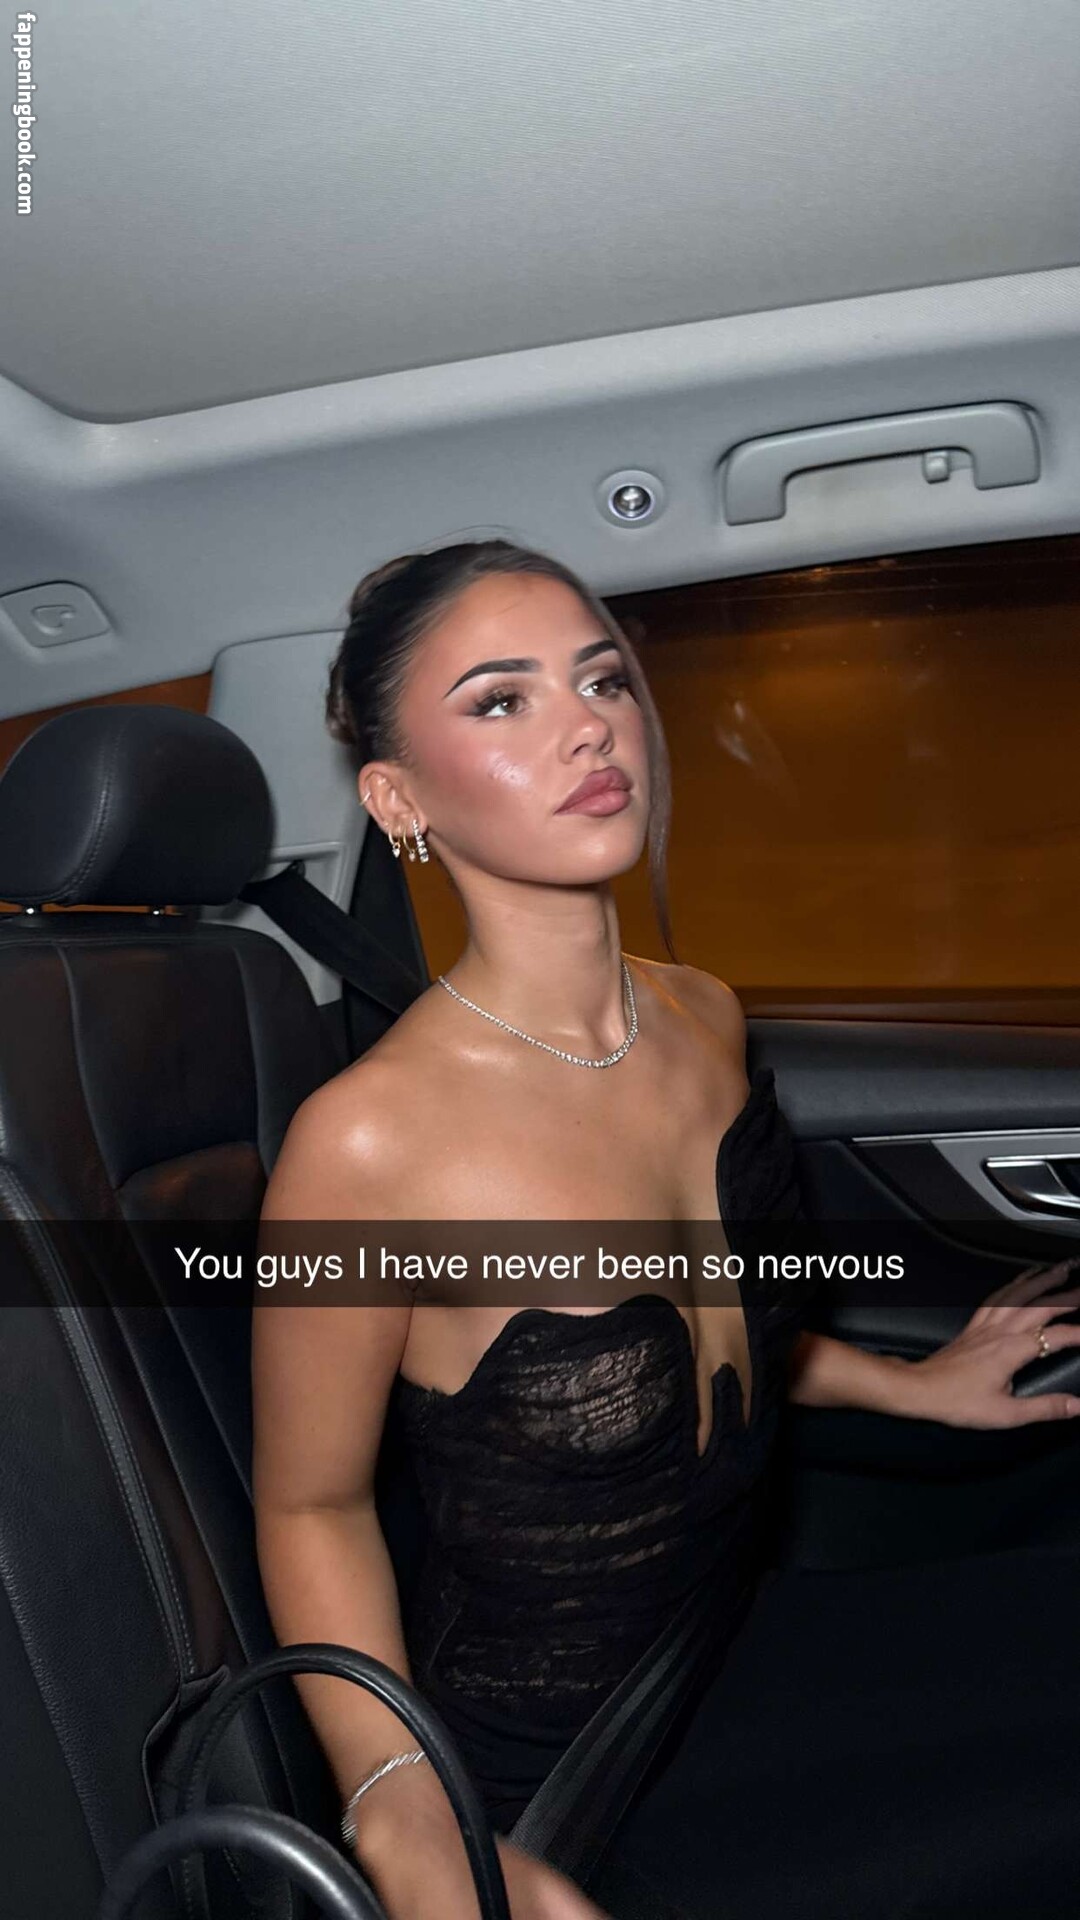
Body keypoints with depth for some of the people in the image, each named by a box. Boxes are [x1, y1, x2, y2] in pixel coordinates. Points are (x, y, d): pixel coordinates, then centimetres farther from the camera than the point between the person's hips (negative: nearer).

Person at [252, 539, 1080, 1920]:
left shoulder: (707, 1021, -6)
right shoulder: (371, 1139, -27)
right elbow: (310, 1507, -14)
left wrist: (916, 1384, 11)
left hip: (745, 1638, 7)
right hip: (555, 1778, -6)